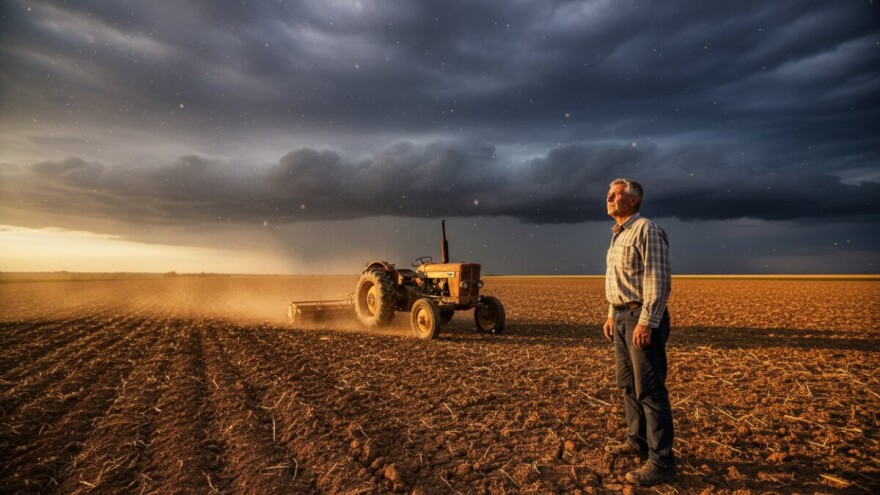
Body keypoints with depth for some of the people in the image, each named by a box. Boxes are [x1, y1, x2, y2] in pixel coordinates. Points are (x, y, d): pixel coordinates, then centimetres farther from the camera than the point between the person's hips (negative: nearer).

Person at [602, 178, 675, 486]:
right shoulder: (617, 235, 17)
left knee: (649, 389, -6)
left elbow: (657, 279, -19)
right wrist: (612, 315, 19)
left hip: (641, 317, -10)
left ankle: (661, 461, 1)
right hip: (622, 315, 10)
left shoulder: (645, 230, -12)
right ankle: (637, 441, 30)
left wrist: (646, 321, -24)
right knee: (628, 384, 16)